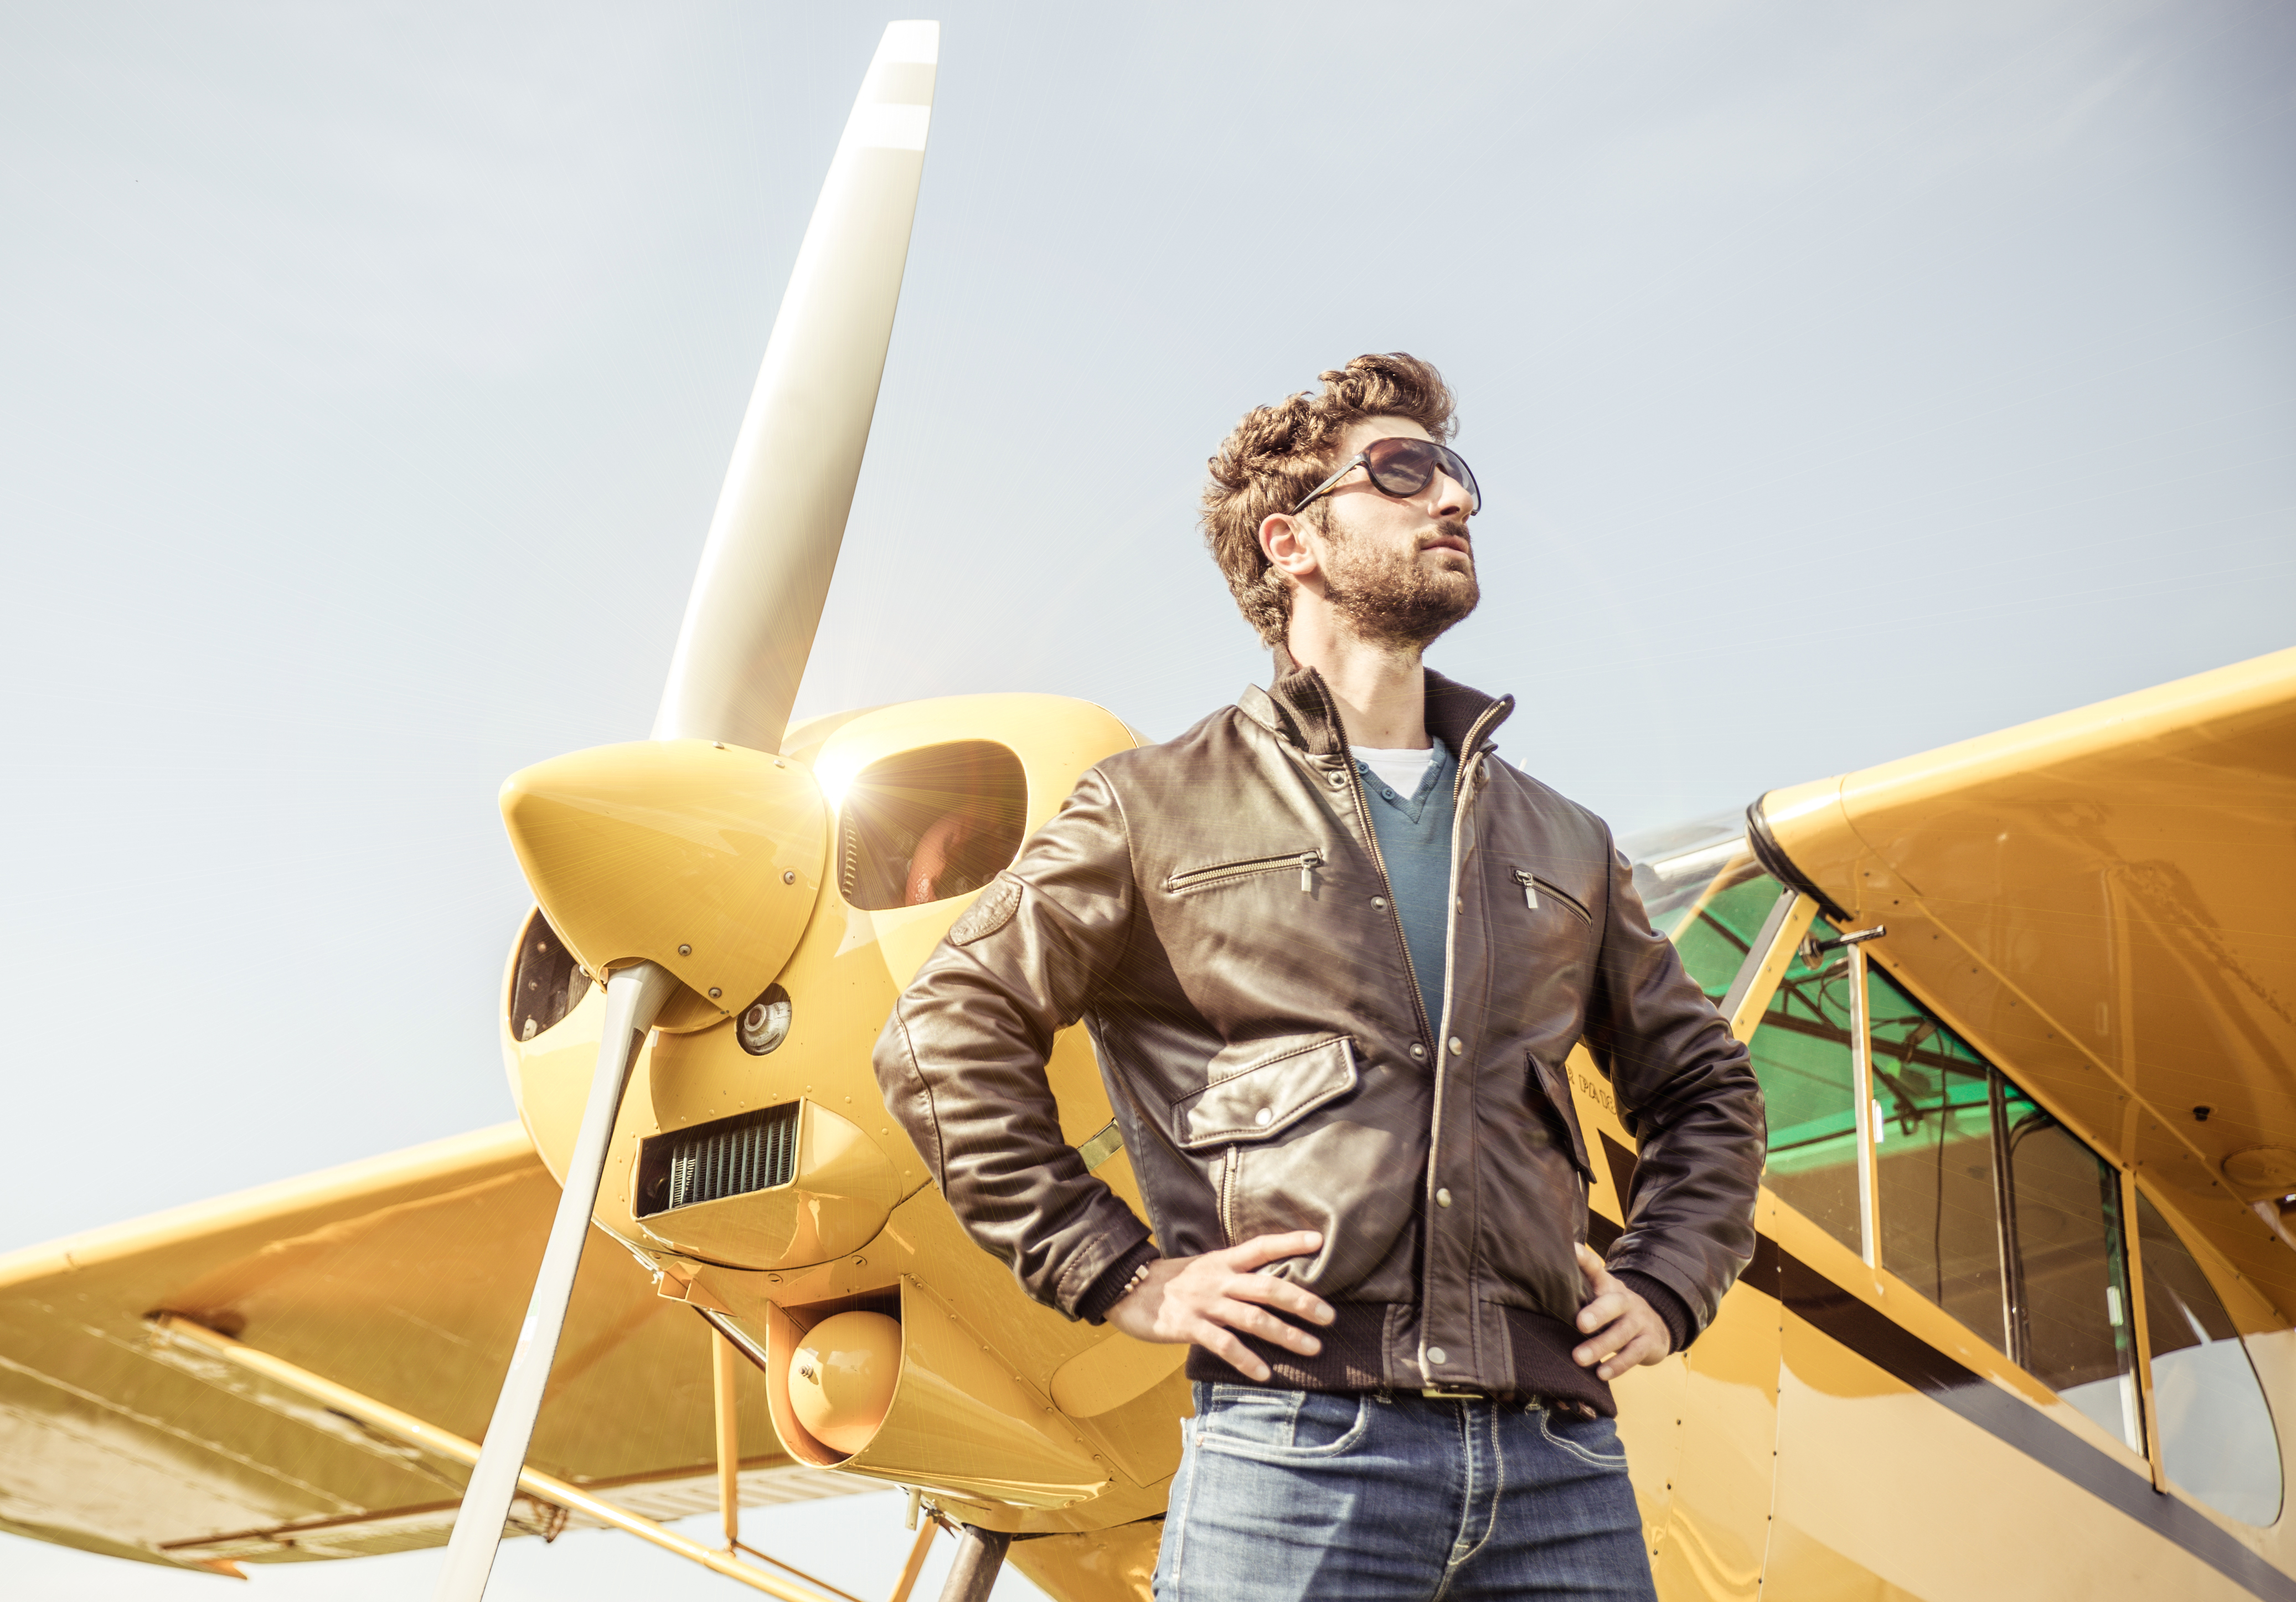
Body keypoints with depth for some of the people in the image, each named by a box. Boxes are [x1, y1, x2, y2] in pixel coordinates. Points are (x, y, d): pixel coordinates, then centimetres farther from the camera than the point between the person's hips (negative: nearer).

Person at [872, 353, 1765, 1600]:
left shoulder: (1562, 843, 19)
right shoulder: (1161, 810, 6)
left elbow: (1700, 1084, 29)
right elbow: (948, 1035, 3)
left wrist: (1665, 1287, 13)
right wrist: (1118, 1273, -2)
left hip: (1561, 1462, 4)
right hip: (1296, 1448, -4)